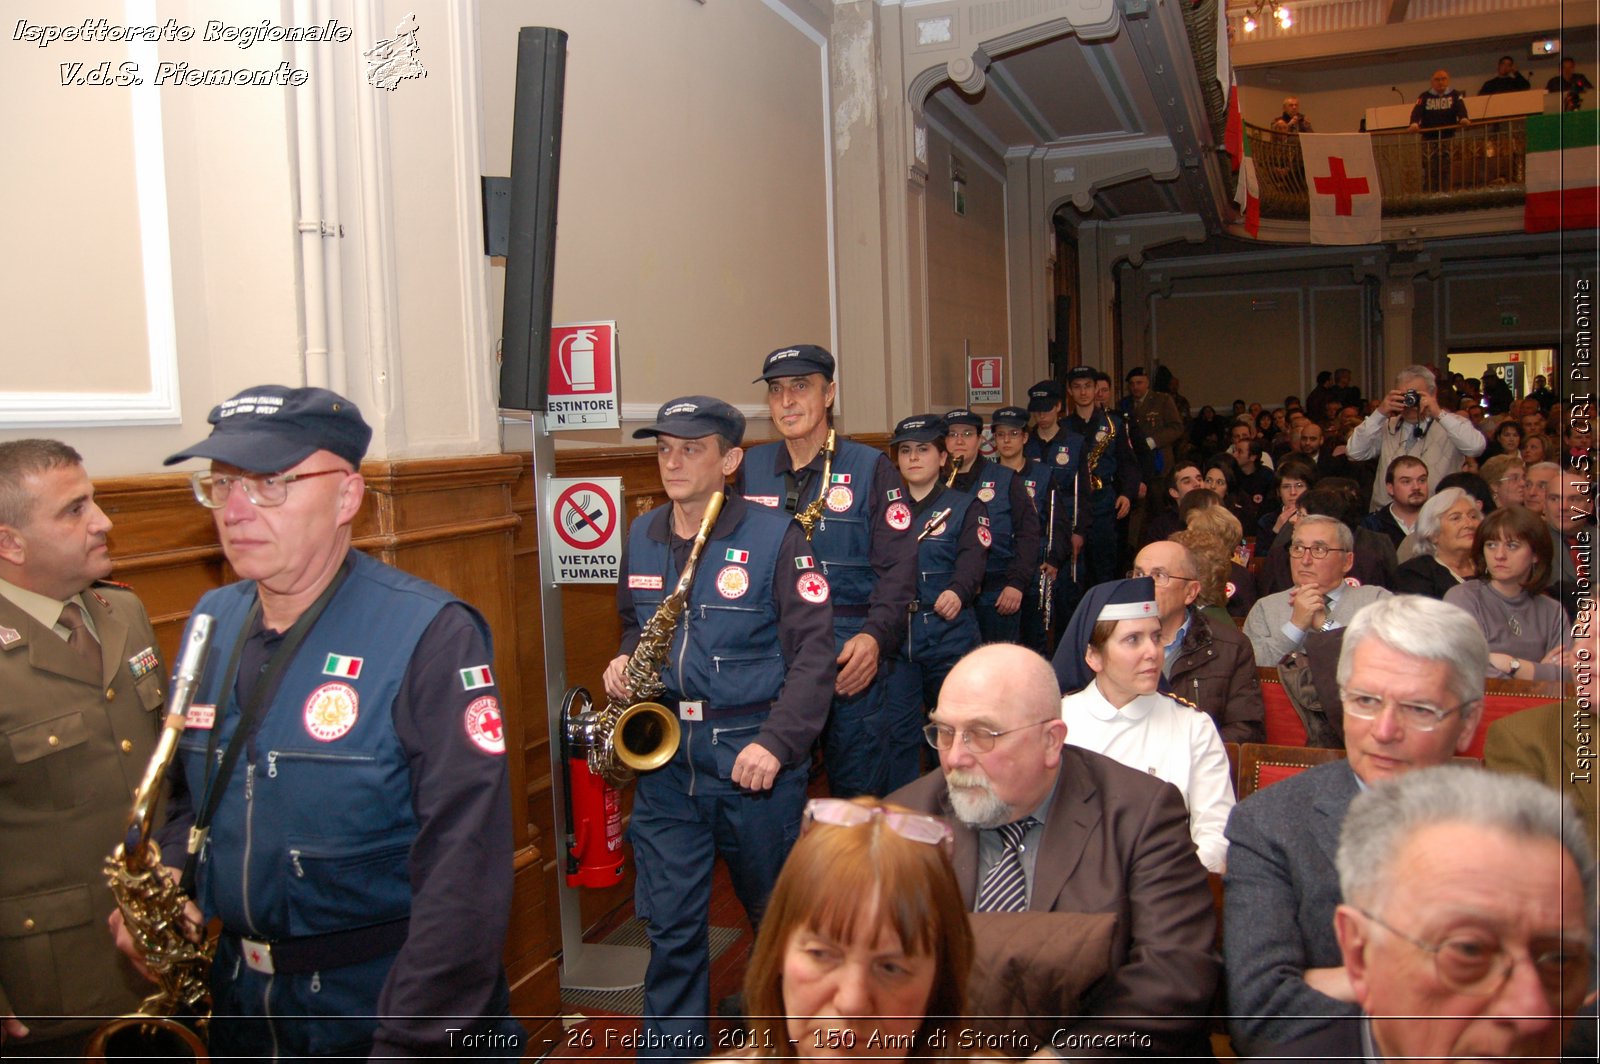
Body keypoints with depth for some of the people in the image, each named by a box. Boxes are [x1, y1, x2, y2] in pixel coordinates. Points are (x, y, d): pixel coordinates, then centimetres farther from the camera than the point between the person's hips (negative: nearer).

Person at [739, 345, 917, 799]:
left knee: (858, 788, 6)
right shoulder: (751, 468, 8)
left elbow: (898, 566, -8)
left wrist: (875, 636, -23)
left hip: (850, 656, -3)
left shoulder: (870, 468, -2)